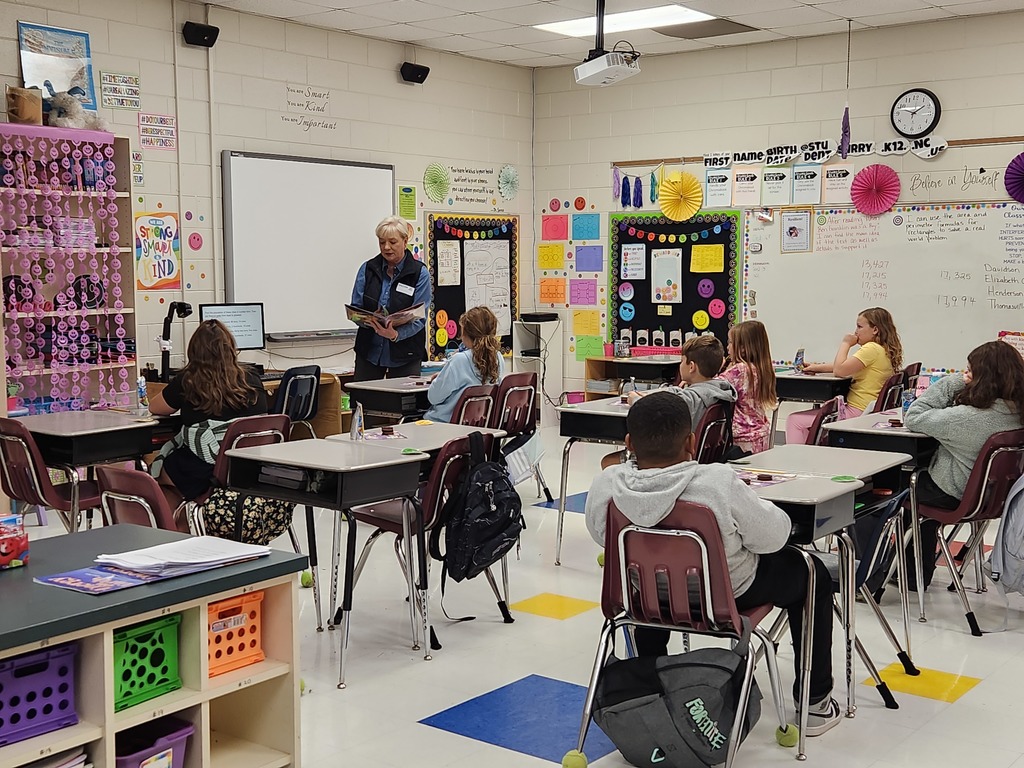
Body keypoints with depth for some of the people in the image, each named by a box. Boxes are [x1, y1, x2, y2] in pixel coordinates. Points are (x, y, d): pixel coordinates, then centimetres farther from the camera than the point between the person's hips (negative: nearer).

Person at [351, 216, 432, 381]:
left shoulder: (420, 273, -5)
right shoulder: (367, 269, 4)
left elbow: (419, 317, -10)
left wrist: (395, 335, -29)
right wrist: (370, 321, -20)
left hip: (404, 354, -2)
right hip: (369, 350, 2)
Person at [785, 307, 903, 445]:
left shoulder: (872, 349, -17)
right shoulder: (883, 350, 16)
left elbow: (839, 370, -21)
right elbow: (846, 367, 21)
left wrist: (845, 343, -7)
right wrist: (816, 367, 14)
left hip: (856, 412, -11)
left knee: (795, 420, -8)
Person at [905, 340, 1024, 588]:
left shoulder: (969, 418, -34)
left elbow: (913, 418, -24)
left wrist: (951, 382, -20)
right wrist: (954, 385, -6)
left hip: (953, 498, -7)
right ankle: (921, 574, 44)